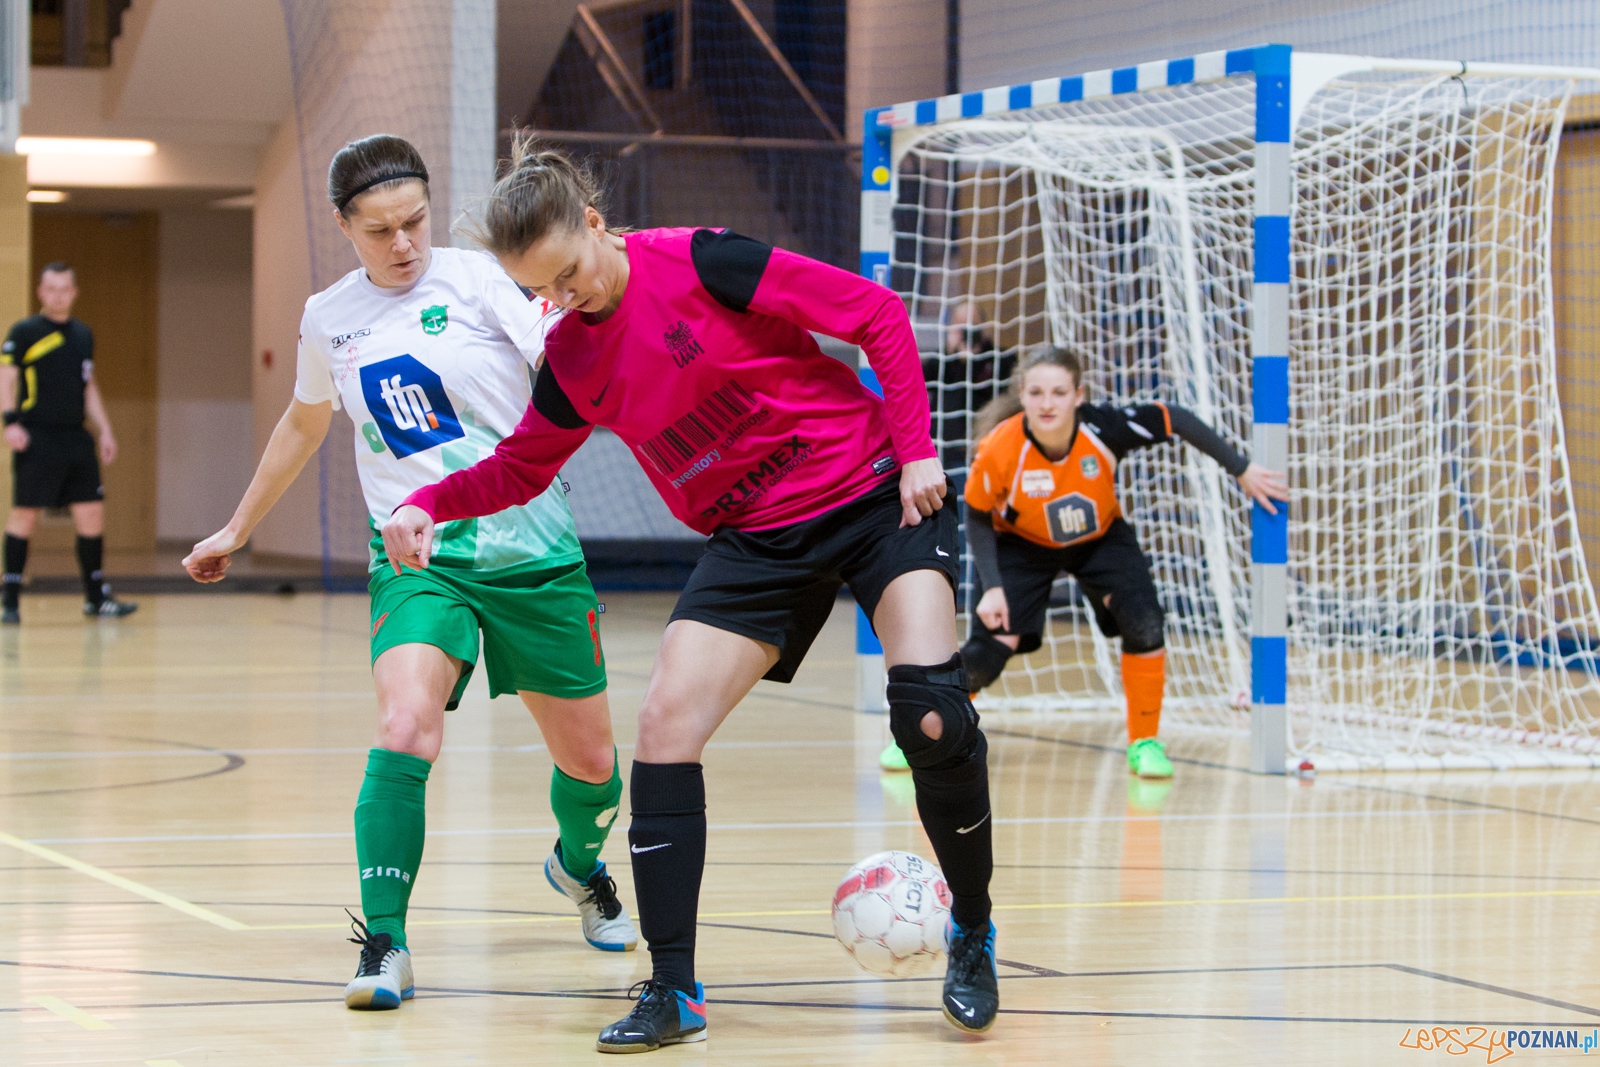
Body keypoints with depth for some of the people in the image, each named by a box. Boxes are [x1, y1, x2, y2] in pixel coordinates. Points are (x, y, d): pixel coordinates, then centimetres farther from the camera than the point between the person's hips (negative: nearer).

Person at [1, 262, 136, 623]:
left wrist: (104, 431, 18)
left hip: (76, 438, 6)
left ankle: (97, 597, 13)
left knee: (91, 513, 3)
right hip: (37, 440, -6)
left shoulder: (83, 335, 16)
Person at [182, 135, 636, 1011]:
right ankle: (383, 945, -20)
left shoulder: (475, 279, -5)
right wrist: (237, 529, 34)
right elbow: (304, 424, 26)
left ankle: (579, 862, 45)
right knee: (405, 726, -26)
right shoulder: (329, 319, 6)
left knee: (590, 758, 10)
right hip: (415, 553, 1)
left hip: (529, 547, -1)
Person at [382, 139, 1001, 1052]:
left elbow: (878, 314, -13)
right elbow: (519, 469, 16)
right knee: (666, 723, -11)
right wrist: (429, 503, -3)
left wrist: (916, 449, -15)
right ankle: (674, 992, -1)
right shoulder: (571, 360, 0)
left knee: (930, 711, -22)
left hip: (875, 494, -5)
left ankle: (973, 935, 2)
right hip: (756, 539, 5)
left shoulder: (702, 263, -17)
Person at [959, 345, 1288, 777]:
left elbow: (1176, 419, -17)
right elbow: (978, 517, -16)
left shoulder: (1104, 427, -33)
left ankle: (1143, 742, 2)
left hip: (1100, 538, 1)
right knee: (987, 652, -14)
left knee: (1144, 624, -19)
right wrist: (992, 588, -23)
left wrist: (1242, 470, -12)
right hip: (1023, 546, -1)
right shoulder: (999, 451, -34)